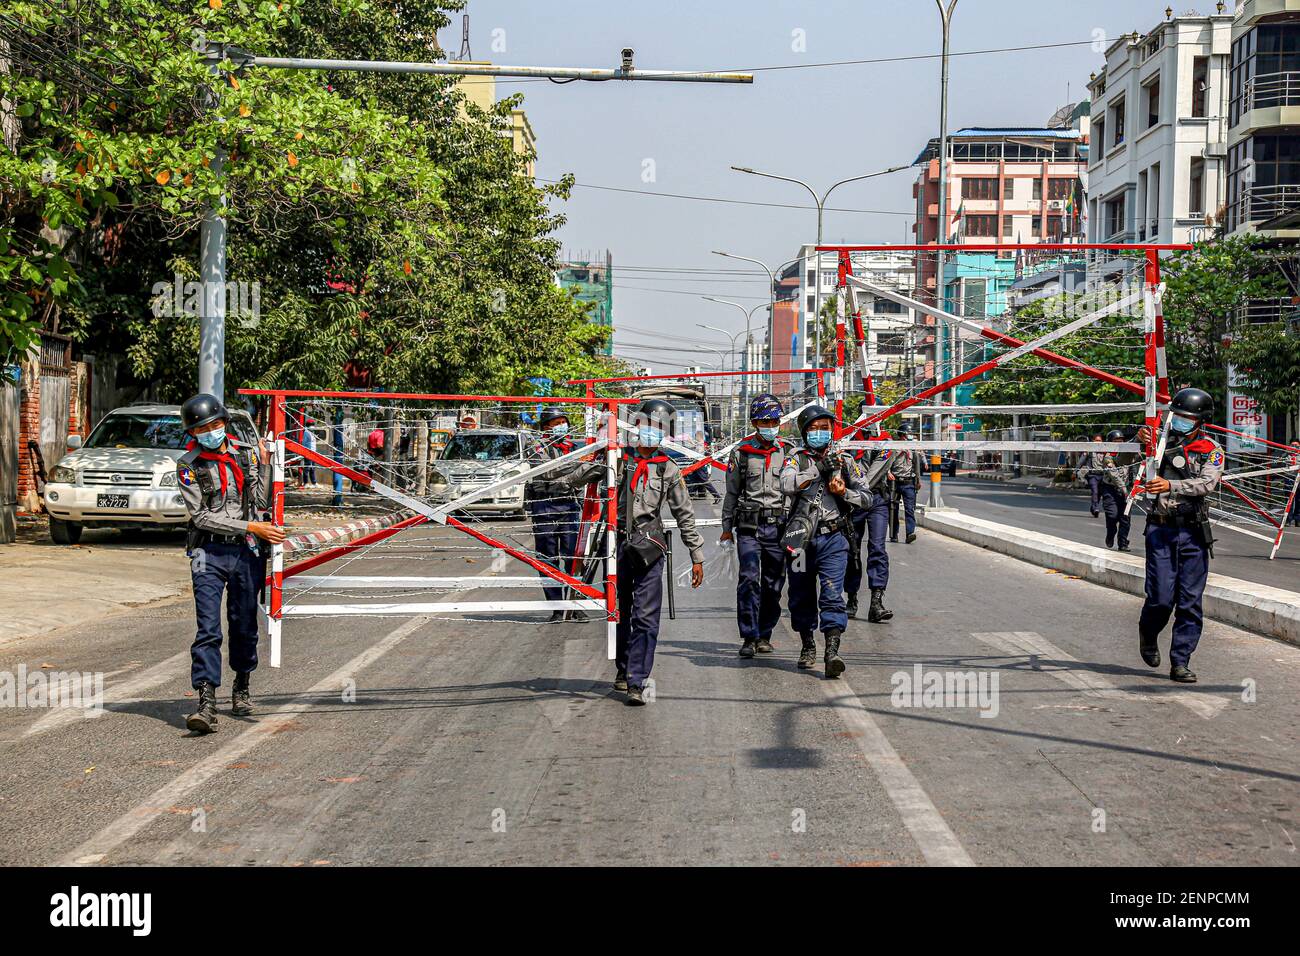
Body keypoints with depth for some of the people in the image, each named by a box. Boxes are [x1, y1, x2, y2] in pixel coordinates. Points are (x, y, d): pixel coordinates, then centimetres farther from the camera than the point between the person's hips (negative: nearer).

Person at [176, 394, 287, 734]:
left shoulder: (247, 454, 7)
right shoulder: (189, 465, -3)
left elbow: (262, 502, 5)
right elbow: (201, 516, -9)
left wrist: (264, 465, -4)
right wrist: (251, 527, -14)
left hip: (247, 552, 3)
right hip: (209, 553, -3)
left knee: (244, 626, 11)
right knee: (208, 629, -11)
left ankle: (242, 687, 32)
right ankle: (207, 704, -16)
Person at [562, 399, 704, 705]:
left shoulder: (669, 469, 7)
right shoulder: (618, 459, 6)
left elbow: (685, 516, 10)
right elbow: (577, 478, 15)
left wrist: (697, 557, 10)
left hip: (649, 548, -1)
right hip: (617, 543, 1)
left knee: (645, 617, -9)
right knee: (618, 612, 12)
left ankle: (636, 683, -9)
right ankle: (623, 670, 30)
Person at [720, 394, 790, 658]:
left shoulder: (787, 453, 7)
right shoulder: (741, 452, 5)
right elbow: (732, 492, 10)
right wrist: (727, 526, 10)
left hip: (778, 525, 2)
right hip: (748, 526, -2)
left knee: (773, 584, 5)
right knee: (749, 579, -12)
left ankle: (764, 635, 17)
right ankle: (749, 637, -8)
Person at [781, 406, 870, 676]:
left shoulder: (845, 460, 9)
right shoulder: (796, 459, 4)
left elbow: (865, 497, 13)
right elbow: (787, 484, -17)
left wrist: (843, 493, -6)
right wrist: (819, 469, -19)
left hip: (833, 538, -1)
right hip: (801, 539, 1)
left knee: (832, 595, -13)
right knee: (801, 596, 11)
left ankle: (832, 652, -21)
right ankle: (808, 646, 28)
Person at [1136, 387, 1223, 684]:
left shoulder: (1212, 451, 4)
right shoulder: (1163, 442, 6)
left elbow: (1206, 483, -12)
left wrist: (1170, 485, -26)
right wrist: (1142, 441, -22)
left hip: (1194, 533, 1)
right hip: (1161, 529, -1)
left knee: (1190, 602, 0)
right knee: (1161, 598, -6)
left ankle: (1180, 663, 8)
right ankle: (1147, 632, 26)